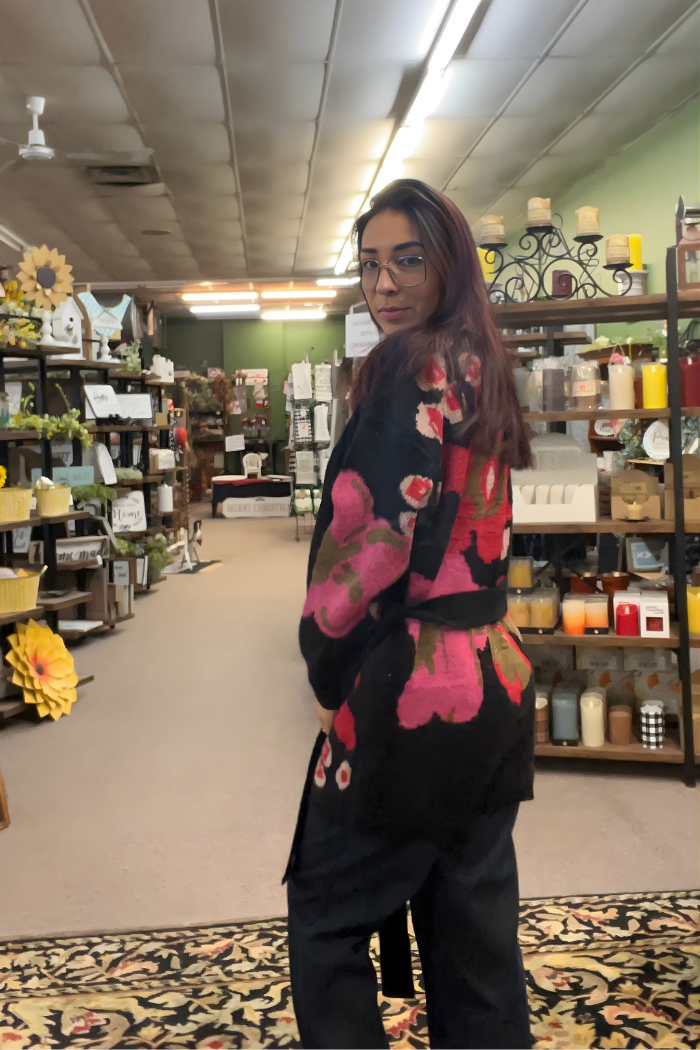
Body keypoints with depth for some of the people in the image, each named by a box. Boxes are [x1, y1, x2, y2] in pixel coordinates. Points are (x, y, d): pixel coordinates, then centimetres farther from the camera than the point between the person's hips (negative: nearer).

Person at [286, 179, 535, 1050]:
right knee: (474, 915, 17)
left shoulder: (412, 366, -13)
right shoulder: (481, 369, 12)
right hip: (497, 678, 9)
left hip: (410, 688, -8)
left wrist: (325, 661, -7)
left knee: (327, 916, 8)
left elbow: (378, 534, -21)